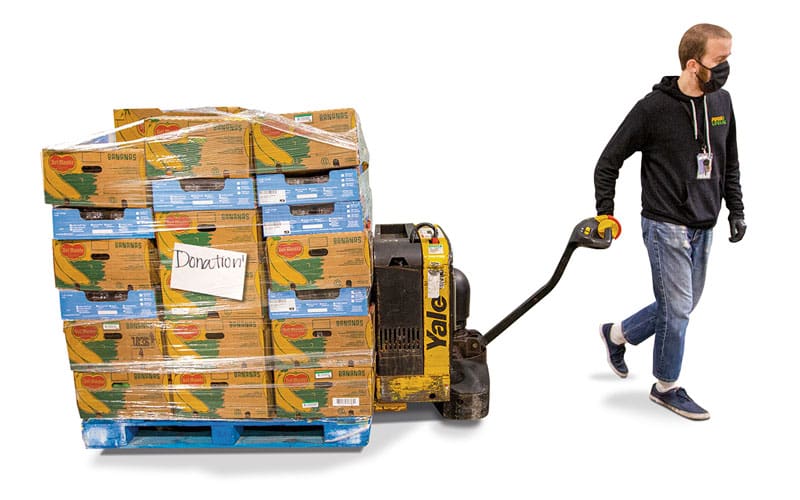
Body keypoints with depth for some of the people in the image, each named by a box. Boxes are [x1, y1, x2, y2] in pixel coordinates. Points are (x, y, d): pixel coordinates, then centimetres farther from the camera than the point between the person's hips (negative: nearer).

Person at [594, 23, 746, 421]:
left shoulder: (721, 102, 6)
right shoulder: (654, 107, -13)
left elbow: (729, 164, 17)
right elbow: (609, 161, -8)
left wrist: (736, 210, 12)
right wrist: (605, 212, -9)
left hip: (702, 227, 7)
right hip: (666, 226, -7)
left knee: (682, 305, 15)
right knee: (677, 308, -1)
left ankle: (616, 334, 36)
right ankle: (667, 387, 19)